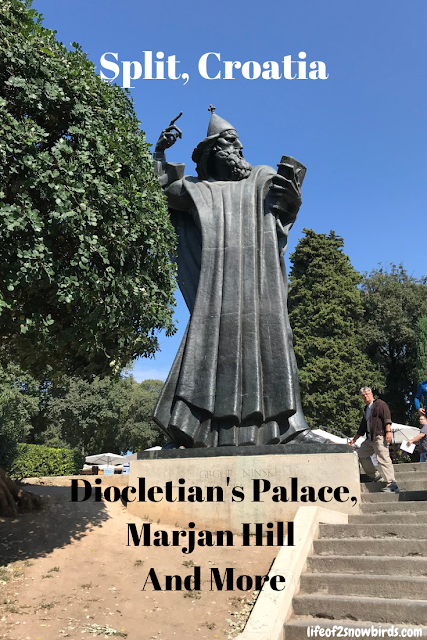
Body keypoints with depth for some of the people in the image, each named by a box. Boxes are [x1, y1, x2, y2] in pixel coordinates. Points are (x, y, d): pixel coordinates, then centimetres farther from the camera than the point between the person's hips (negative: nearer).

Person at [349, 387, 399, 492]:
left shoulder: (380, 404, 0)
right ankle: (374, 476, 18)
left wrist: (388, 432, -24)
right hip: (370, 438, 10)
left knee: (384, 459, -16)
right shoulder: (366, 409, 24)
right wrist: (354, 440, 31)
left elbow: (387, 418, -12)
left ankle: (392, 484, -19)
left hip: (379, 436, -9)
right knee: (361, 454, 11)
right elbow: (362, 427, 29)